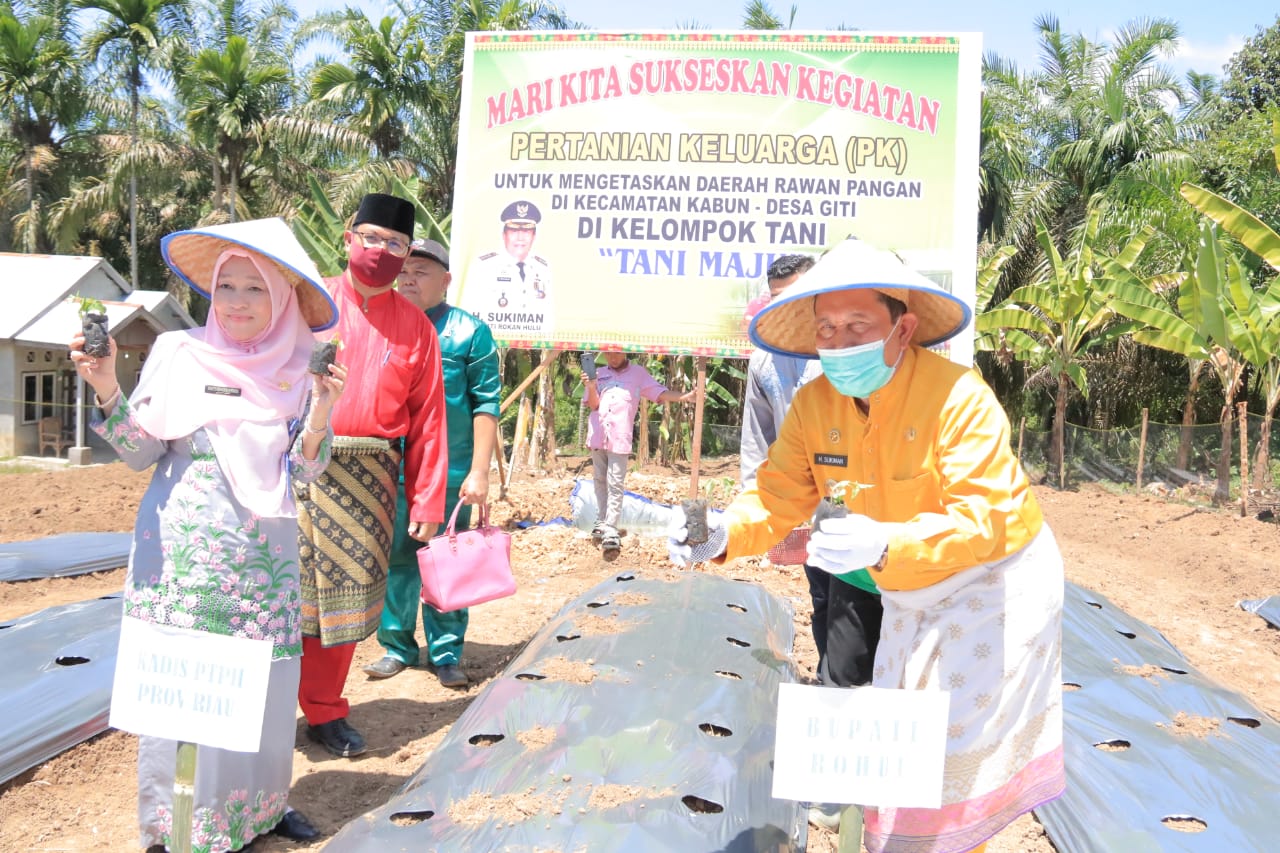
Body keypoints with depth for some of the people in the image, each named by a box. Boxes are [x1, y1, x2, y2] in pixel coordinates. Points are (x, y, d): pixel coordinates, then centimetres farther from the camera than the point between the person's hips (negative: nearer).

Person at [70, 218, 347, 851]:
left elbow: (305, 469, -1)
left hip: (262, 557, 2)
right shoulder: (178, 352, -1)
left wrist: (320, 411, -17)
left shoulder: (296, 371, 3)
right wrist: (107, 390, -14)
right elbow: (141, 453, 0)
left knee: (263, 683, 7)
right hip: (181, 553, -1)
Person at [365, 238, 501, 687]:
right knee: (396, 561, 9)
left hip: (451, 474, -3)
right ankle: (396, 646, 24)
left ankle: (447, 654, 17)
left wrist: (479, 472, -8)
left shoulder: (469, 331, 0)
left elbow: (486, 405, -2)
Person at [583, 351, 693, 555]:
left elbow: (661, 394, 5)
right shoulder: (599, 373, 15)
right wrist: (591, 387, -13)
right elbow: (593, 404, 7)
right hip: (597, 436, 3)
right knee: (600, 481, 10)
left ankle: (611, 531, -13)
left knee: (615, 485, -9)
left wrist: (688, 396, -8)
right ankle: (601, 522, 21)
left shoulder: (638, 373, 10)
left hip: (620, 438, -3)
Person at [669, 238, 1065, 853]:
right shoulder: (814, 404, -10)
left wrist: (882, 546, -51)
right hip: (911, 597, 6)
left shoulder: (958, 397, -28)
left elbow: (979, 521, -34)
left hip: (996, 585, -5)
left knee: (958, 754, -2)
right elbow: (778, 498, -12)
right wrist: (724, 534, -34)